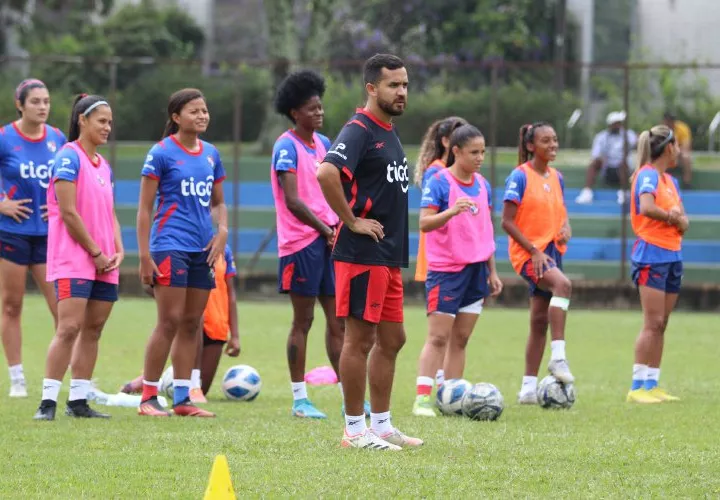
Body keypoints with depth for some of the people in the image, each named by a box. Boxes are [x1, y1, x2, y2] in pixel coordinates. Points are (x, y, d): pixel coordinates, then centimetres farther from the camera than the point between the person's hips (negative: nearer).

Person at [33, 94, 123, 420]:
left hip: (103, 262, 8)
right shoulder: (69, 157, -9)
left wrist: (118, 251, 3)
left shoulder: (103, 165, 16)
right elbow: (69, 213, -15)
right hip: (73, 259, -8)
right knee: (69, 328, -15)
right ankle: (48, 402, -15)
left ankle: (78, 401, 11)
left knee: (93, 329, 7)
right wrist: (96, 253, -12)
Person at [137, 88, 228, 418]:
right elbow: (145, 208, -6)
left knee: (191, 325, 7)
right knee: (170, 322, -9)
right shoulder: (162, 153, -5)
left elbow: (218, 202, 22)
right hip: (171, 245, -6)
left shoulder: (210, 154, 12)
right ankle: (148, 398, -3)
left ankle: (182, 399, 12)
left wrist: (222, 231, 1)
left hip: (203, 249, 6)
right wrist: (145, 257, -12)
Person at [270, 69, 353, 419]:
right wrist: (325, 231, -12)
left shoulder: (323, 143, 14)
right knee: (303, 321, -3)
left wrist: (339, 226, 2)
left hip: (328, 241, 7)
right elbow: (292, 200, -16)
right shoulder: (287, 147, -10)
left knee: (337, 319, 7)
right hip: (301, 242, -7)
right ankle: (299, 400, 4)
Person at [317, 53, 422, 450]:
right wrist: (352, 222, -21)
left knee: (391, 339, 13)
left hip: (389, 255, 10)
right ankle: (354, 429, -1)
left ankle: (381, 425, 21)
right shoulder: (359, 130, -13)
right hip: (362, 253, -10)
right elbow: (326, 173, -29)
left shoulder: (389, 133, 17)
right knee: (360, 339, -5)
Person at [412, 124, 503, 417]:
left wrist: (492, 271, 19)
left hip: (476, 269, 6)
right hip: (445, 269, -6)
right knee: (438, 337, -9)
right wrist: (452, 211, -35)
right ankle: (422, 399, -9)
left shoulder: (482, 185, 11)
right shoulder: (439, 182, -9)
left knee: (460, 339, 7)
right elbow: (424, 223, -17)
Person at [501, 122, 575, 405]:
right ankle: (558, 357, -37)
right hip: (527, 253, -8)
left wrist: (566, 228, 0)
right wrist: (534, 250, -18)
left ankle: (529, 388, 14)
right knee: (563, 284, -35)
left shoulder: (556, 178, 12)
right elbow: (507, 222, -12)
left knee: (540, 321, 8)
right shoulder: (520, 177, -9)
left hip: (552, 252, 8)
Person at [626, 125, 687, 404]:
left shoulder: (670, 181, 16)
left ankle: (652, 385, 10)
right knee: (653, 323, -11)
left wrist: (679, 220, -11)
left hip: (672, 255, 9)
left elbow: (683, 221, 11)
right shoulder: (648, 175, -10)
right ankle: (637, 388, -11)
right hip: (652, 254, -9)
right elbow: (646, 207, -29)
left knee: (661, 325, 7)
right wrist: (672, 216, -13)